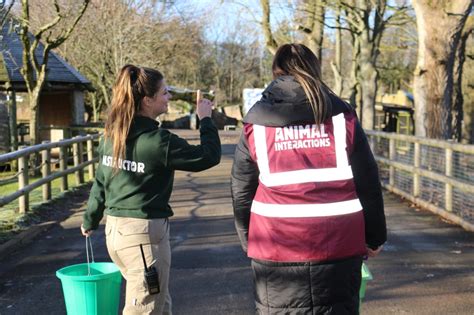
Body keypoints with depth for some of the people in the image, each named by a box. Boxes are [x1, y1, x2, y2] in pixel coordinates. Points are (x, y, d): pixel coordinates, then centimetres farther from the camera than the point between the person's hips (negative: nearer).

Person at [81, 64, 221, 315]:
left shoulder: (112, 135, 4)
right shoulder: (158, 141, -18)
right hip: (145, 232, -8)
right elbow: (209, 156, -13)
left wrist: (90, 221, 25)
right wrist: (205, 119, 1)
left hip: (115, 228, 8)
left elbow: (100, 182, 13)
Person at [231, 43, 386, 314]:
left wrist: (250, 242, 19)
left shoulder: (256, 125, 0)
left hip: (277, 251, 0)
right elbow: (368, 185, 3)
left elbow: (242, 193, 5)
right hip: (340, 248, 1)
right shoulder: (342, 117, 1)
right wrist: (374, 238, 15)